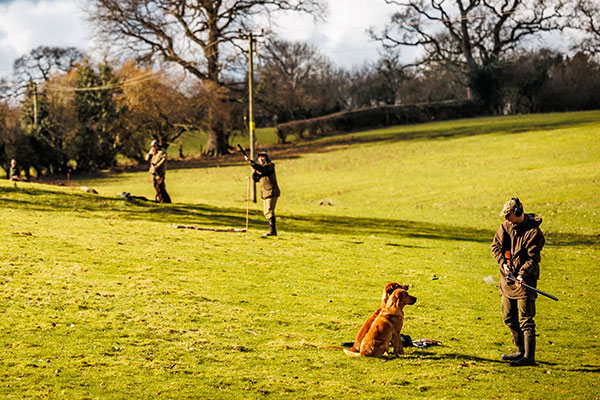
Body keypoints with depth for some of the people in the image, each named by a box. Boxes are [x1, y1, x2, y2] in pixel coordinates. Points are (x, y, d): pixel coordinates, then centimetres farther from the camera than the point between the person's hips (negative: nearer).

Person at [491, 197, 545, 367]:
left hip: (524, 281, -8)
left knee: (525, 321, -9)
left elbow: (533, 258, -15)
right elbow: (495, 245, 4)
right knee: (509, 318, 16)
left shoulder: (533, 232, -15)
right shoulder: (506, 226, 4)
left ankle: (529, 357, -7)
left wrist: (522, 275, -28)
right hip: (507, 278, 8)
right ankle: (521, 351, 29)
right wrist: (503, 262, -13)